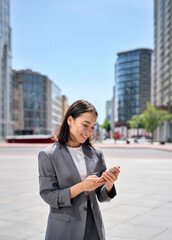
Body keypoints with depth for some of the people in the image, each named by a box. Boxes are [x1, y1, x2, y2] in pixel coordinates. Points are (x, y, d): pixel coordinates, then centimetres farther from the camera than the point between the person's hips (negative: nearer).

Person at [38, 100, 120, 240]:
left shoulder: (96, 154, 2)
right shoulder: (48, 155, -10)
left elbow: (102, 196, 4)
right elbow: (48, 196, -12)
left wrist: (109, 184, -17)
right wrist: (81, 187, -23)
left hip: (93, 226, 4)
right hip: (64, 229, -3)